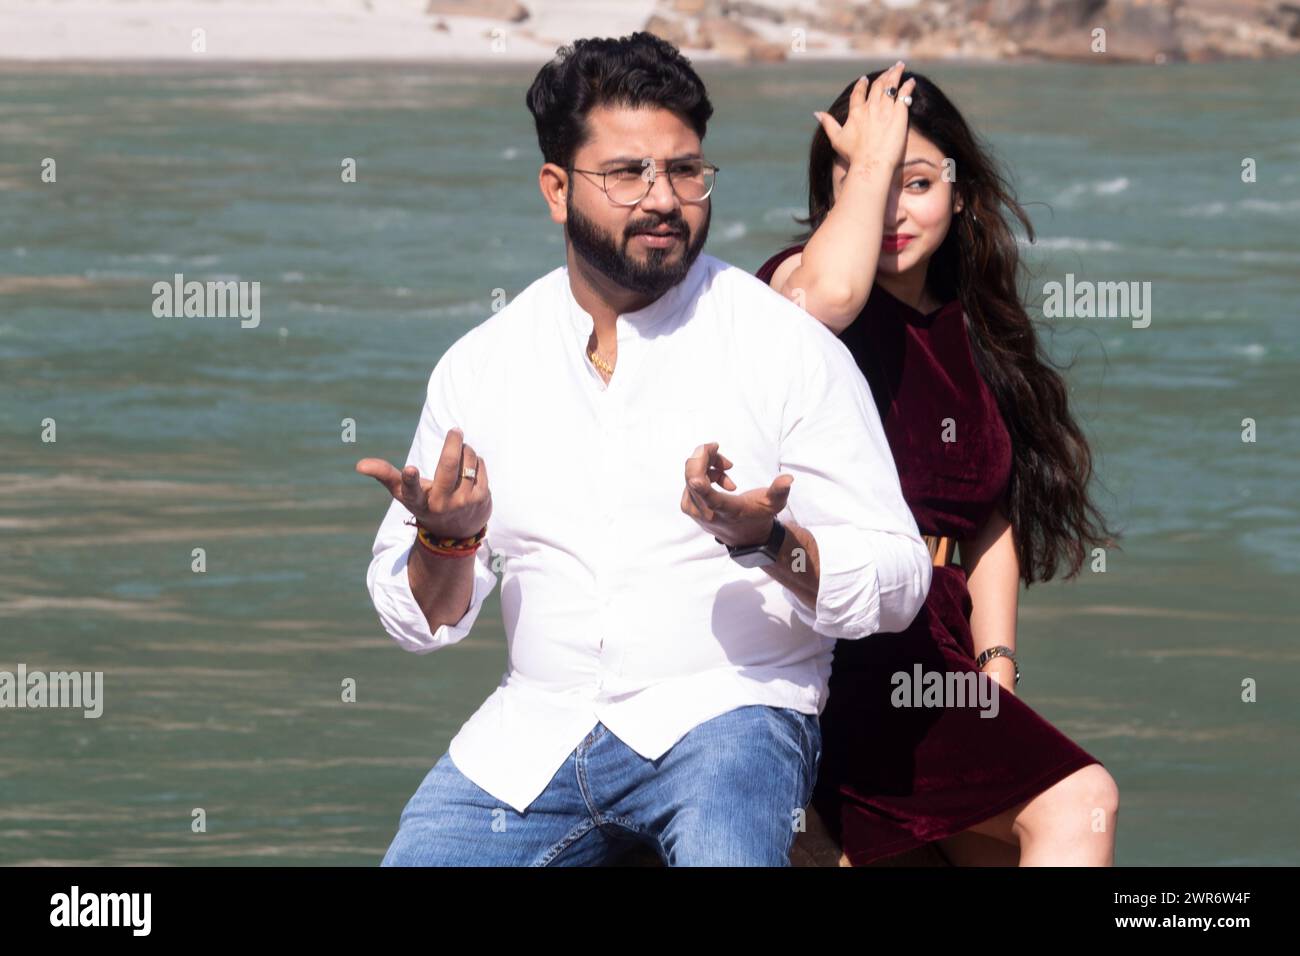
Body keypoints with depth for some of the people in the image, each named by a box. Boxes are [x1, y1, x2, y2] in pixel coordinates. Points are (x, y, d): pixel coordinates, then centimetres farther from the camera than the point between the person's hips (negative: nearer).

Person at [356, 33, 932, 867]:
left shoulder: (788, 348, -1)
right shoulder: (482, 367, 9)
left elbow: (896, 586, -3)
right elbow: (419, 623, 12)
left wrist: (769, 541, -22)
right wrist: (446, 540, -11)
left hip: (728, 712, -5)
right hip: (535, 729, 5)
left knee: (722, 851, -35)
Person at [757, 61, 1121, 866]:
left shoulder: (966, 333, 17)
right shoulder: (790, 282, -4)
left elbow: (991, 524, 19)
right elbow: (825, 296, -31)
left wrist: (997, 669, 7)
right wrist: (870, 159, -17)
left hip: (931, 662, 8)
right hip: (835, 657, -8)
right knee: (1076, 805, -23)